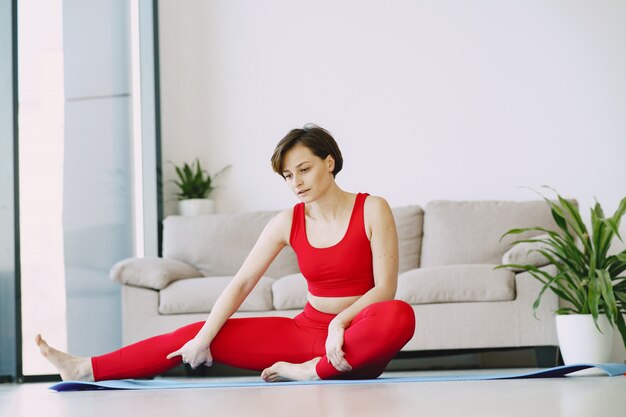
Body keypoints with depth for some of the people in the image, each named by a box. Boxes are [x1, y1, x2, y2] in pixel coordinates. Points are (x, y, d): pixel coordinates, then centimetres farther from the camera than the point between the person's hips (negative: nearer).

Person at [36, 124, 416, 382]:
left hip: (358, 339, -3)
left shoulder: (372, 210, -8)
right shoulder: (287, 223, 2)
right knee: (195, 334, -6)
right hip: (307, 330, 4)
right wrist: (204, 339, -15)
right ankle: (85, 370, -2)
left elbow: (385, 288, -12)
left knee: (399, 316, -40)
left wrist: (341, 320, -30)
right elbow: (241, 284, -3)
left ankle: (313, 370, -26)